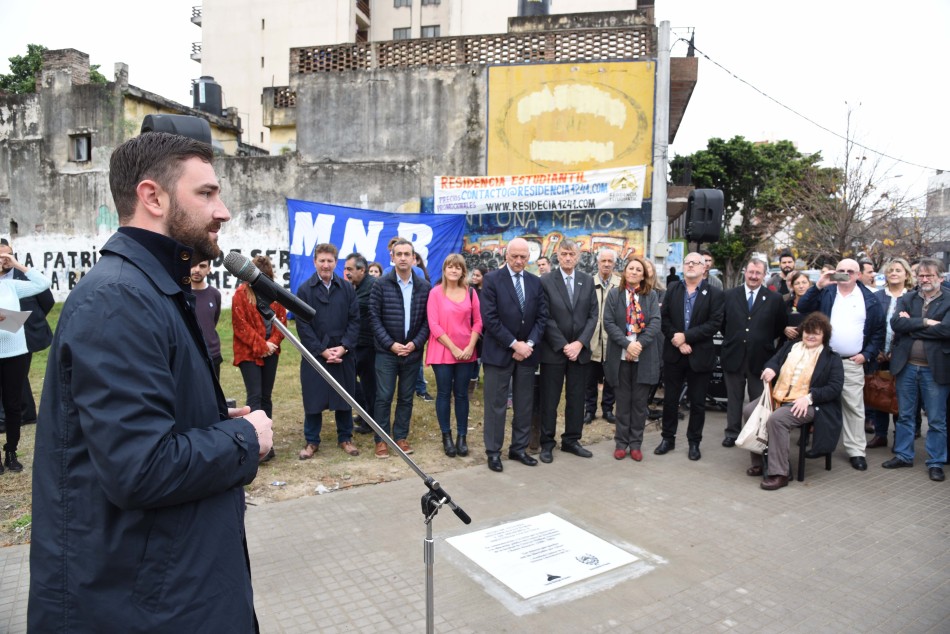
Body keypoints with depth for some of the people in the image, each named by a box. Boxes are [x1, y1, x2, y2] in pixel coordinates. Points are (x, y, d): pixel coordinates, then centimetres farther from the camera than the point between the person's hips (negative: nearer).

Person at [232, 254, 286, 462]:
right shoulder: (241, 294, -6)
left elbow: (282, 320, 8)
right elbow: (240, 325, -10)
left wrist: (272, 342, -9)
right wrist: (261, 346, -14)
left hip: (270, 352, 5)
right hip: (248, 352, -4)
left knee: (266, 396, 9)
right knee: (255, 396, -10)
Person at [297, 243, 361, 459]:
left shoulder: (347, 288, 4)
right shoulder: (304, 290, 0)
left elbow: (355, 320, 1)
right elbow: (302, 325, -4)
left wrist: (344, 347, -11)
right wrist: (322, 350, -11)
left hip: (344, 354, 1)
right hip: (314, 355, -1)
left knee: (344, 398, 9)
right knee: (313, 399, 6)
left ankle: (345, 438, 24)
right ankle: (311, 441, 20)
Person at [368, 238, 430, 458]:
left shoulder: (424, 286, 3)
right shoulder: (381, 284, -3)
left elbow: (427, 320, 3)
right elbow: (375, 318, -5)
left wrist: (415, 343, -9)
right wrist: (390, 344, -12)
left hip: (413, 352, 2)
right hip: (386, 352, -2)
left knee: (406, 398, 11)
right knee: (383, 397, 1)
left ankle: (401, 436, 23)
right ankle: (381, 440, 12)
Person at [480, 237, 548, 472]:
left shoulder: (535, 282, 8)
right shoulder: (492, 279, -6)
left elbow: (542, 316, 6)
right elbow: (489, 318, -13)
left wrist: (529, 343, -8)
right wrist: (514, 344, -15)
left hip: (527, 351, 5)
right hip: (499, 352, -4)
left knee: (524, 405, 10)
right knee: (496, 404, 2)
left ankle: (519, 449, 22)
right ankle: (493, 452, 13)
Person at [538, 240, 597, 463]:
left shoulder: (588, 281, 7)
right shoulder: (546, 281, -4)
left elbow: (592, 315, 4)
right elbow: (545, 318, -8)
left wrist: (580, 343, -8)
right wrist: (563, 346, -13)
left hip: (580, 350, 3)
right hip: (553, 350, -3)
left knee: (576, 398, 10)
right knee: (550, 399, 4)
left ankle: (571, 440, 23)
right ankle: (547, 443, 16)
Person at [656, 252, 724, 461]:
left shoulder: (714, 294, -2)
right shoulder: (672, 289, 6)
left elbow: (714, 323, -11)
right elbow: (664, 318, 0)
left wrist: (686, 336, -17)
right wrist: (677, 341, -12)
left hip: (700, 356, -2)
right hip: (674, 353, 2)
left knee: (697, 402, 8)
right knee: (670, 399, 10)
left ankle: (694, 442, 21)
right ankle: (668, 438, 23)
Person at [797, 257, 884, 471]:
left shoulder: (869, 299, 5)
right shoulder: (825, 293, 4)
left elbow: (879, 330, 7)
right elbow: (802, 307, -10)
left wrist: (867, 354, -2)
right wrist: (818, 286, -20)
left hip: (852, 363, -1)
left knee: (854, 407, 1)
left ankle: (856, 451, 9)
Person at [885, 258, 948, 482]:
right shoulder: (906, 299, 6)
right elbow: (896, 323, -10)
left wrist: (912, 325, -13)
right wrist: (925, 323, -17)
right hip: (907, 366, 3)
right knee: (905, 415, 13)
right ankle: (903, 455, 25)